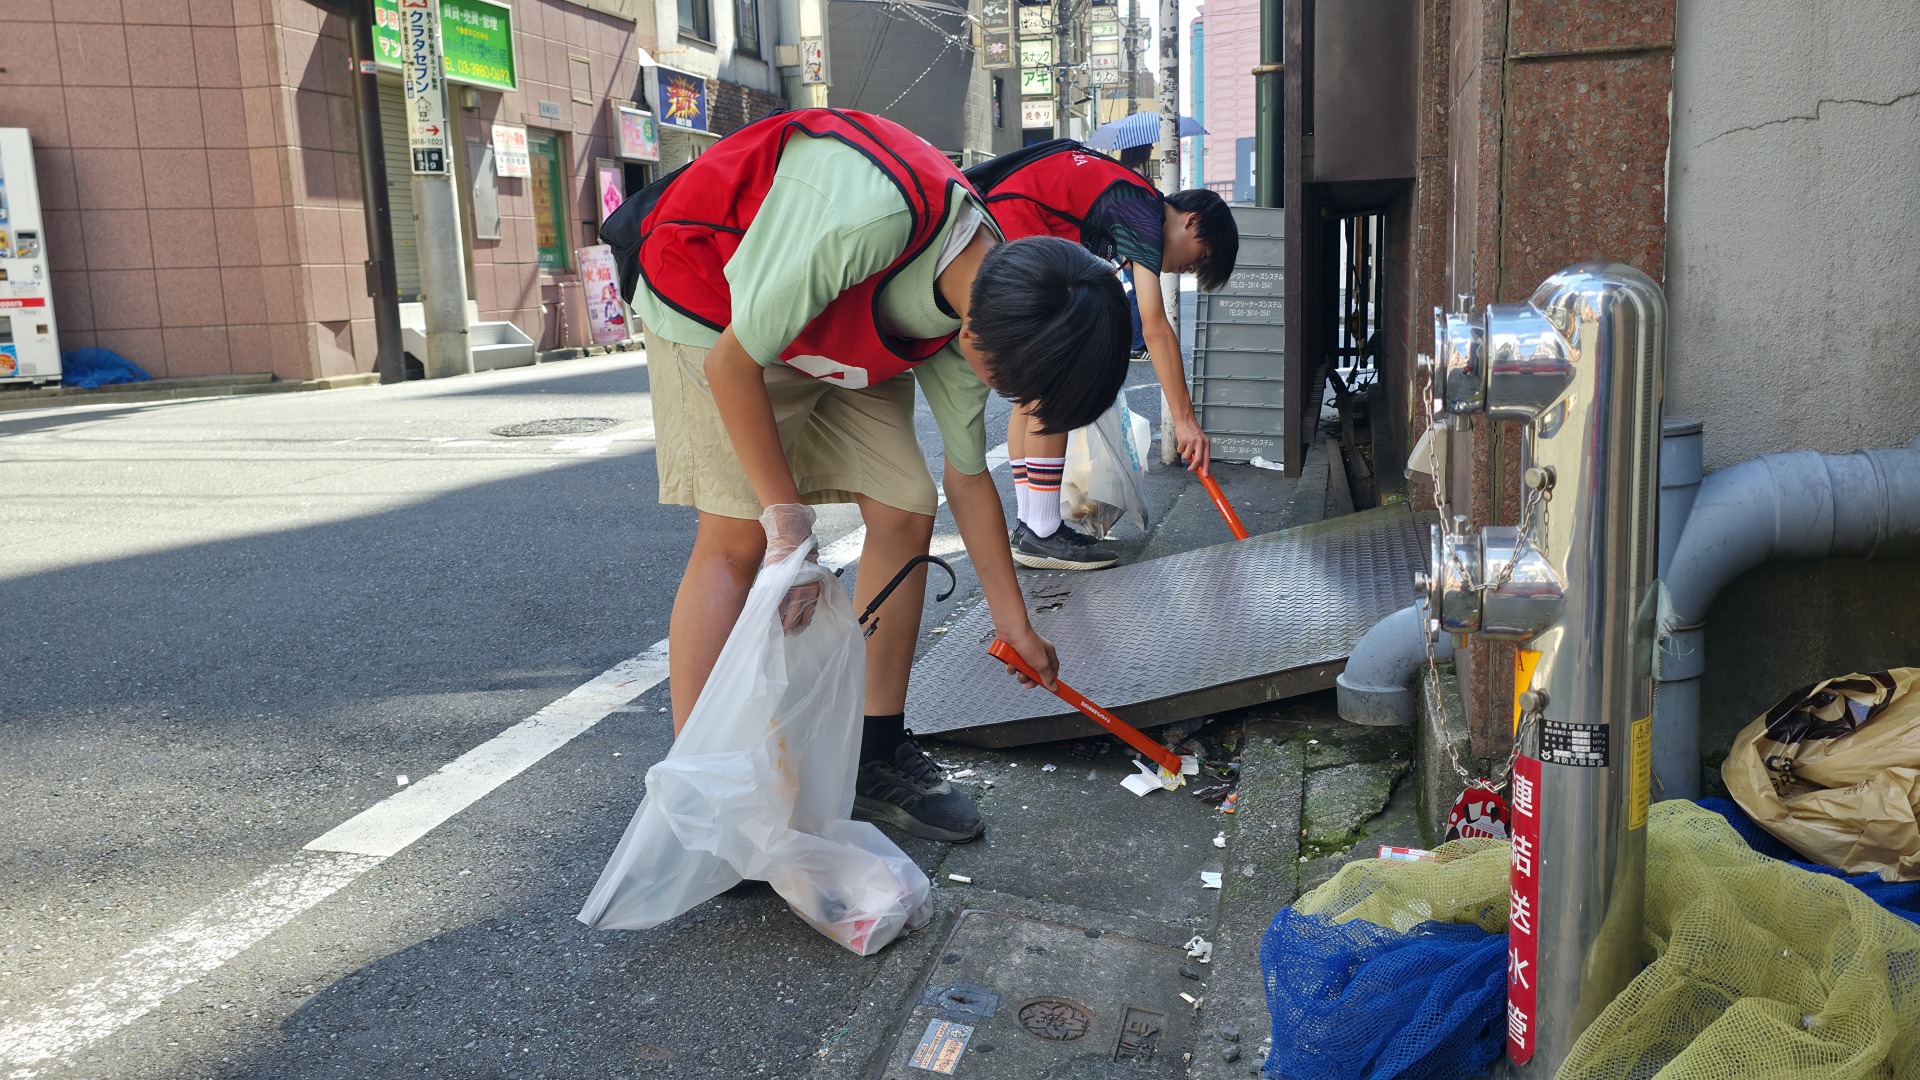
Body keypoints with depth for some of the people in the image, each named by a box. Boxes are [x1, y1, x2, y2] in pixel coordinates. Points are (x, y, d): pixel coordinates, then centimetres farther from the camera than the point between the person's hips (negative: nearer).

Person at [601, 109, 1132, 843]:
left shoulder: (983, 304, -15)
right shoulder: (868, 216, -40)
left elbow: (967, 478, -1)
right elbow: (734, 361, -28)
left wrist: (1013, 621, 6)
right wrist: (786, 516, -22)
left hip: (835, 336, 7)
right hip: (709, 305, -6)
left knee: (906, 513, -3)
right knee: (738, 534, -17)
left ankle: (876, 759, 9)